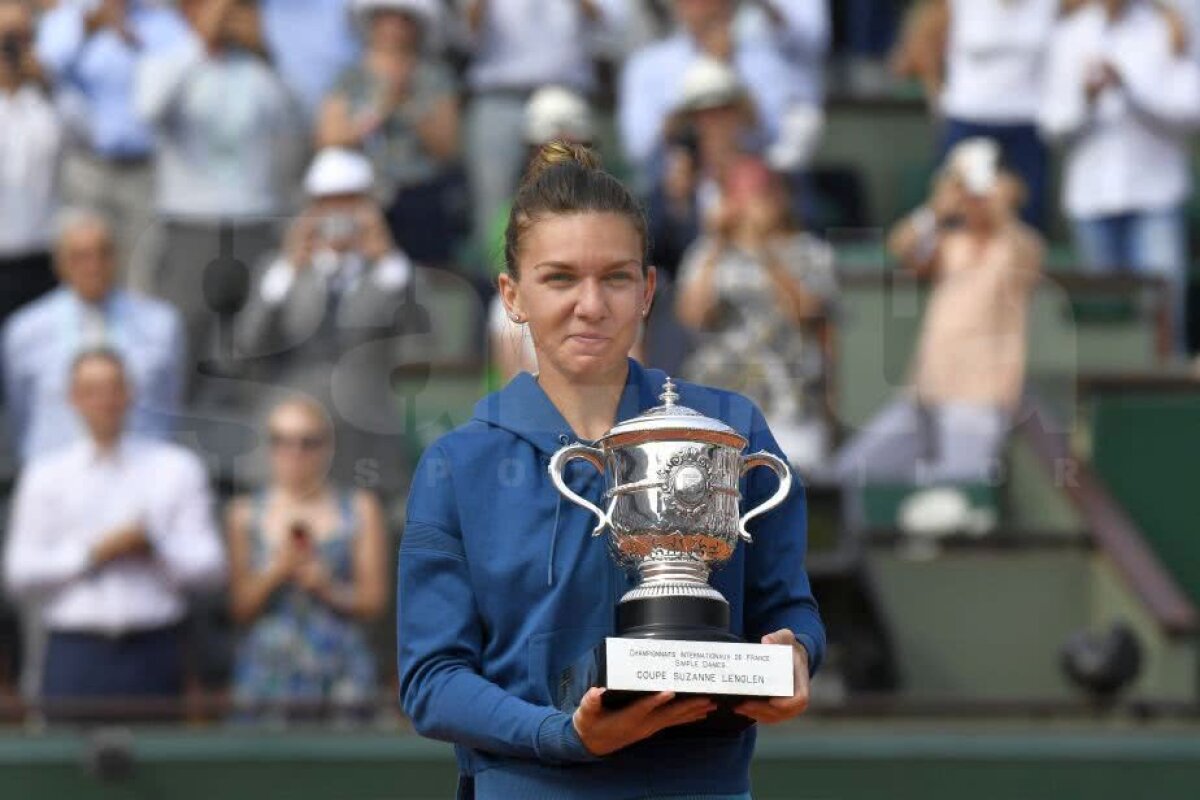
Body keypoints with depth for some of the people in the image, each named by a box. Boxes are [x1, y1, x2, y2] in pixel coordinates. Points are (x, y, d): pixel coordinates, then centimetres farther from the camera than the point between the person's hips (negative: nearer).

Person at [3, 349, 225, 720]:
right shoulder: (45, 476, 11)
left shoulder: (178, 469, 10)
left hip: (153, 651, 0)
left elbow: (210, 566, 6)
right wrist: (93, 554, -6)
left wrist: (156, 549, -10)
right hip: (75, 654, 0)